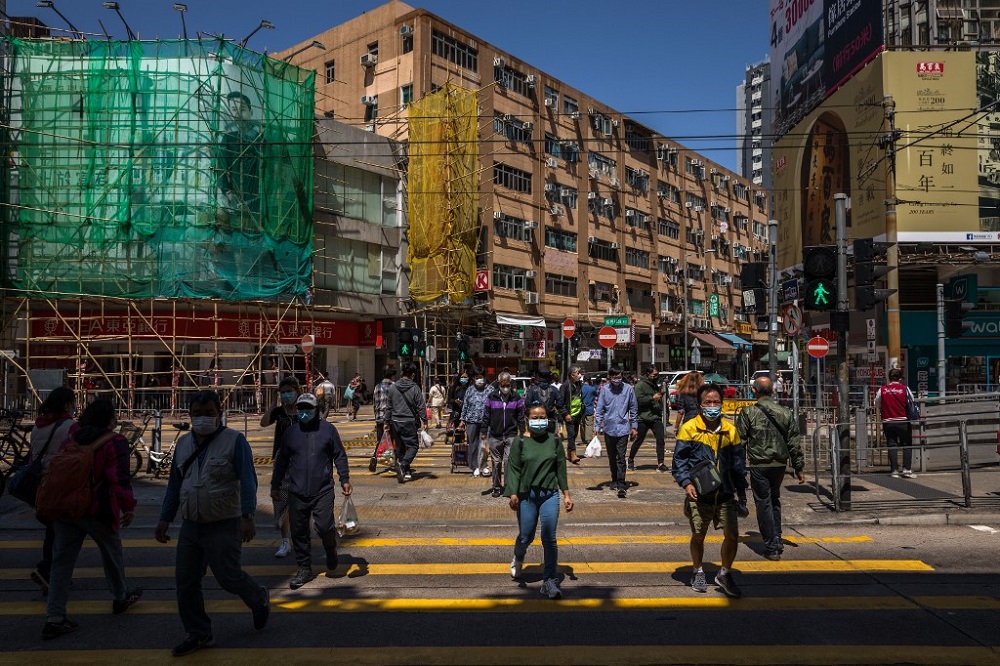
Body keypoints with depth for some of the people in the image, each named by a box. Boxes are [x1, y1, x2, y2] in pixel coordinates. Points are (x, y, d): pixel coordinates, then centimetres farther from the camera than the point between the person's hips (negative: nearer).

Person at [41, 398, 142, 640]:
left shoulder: (70, 440, 8)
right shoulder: (115, 443, -12)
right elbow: (119, 479, -18)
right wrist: (129, 506, -8)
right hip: (97, 510, -5)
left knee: (62, 560, 9)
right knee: (112, 552, 17)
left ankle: (54, 617, 5)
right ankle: (121, 597, 35)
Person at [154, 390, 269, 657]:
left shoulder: (234, 440, -11)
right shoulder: (183, 442, 9)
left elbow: (248, 481, -17)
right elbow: (174, 484, 15)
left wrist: (247, 516, -26)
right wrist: (165, 520, 14)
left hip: (223, 527, -6)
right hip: (190, 526, 6)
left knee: (228, 577, -1)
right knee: (186, 583, 8)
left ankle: (260, 599, 30)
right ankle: (198, 634, 25)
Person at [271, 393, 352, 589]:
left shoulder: (327, 429, 0)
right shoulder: (291, 433, 7)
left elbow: (340, 456, 5)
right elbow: (281, 461, 16)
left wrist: (345, 479, -1)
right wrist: (275, 485, 18)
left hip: (323, 491, -3)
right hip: (297, 492, 3)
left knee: (324, 526, -11)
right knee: (299, 532, 6)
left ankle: (331, 556, 19)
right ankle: (305, 569, 21)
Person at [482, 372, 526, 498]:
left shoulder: (516, 398, 1)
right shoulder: (492, 397, 0)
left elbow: (521, 416, 6)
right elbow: (486, 416, 4)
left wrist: (522, 433, 3)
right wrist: (484, 434, 2)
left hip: (511, 435, -1)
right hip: (495, 436, 1)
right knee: (496, 462, 9)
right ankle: (496, 487, 21)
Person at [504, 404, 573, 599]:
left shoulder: (554, 441, 4)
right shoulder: (520, 442, -2)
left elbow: (561, 468, 9)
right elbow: (513, 469, -5)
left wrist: (566, 495, 9)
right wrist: (513, 494, -16)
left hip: (550, 495, 1)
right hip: (526, 496, -1)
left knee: (549, 539, -4)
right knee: (526, 536, 10)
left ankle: (549, 580, 6)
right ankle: (518, 559, 45)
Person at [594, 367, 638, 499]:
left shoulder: (628, 389, -2)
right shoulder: (605, 390, 0)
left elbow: (634, 408, 6)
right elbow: (599, 410, 3)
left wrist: (634, 426, 6)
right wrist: (597, 427, -3)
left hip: (623, 428, -2)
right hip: (609, 428, 2)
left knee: (621, 457, -9)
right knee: (612, 457, 14)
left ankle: (621, 485, -10)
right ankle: (614, 480, 29)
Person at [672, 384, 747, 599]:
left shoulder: (730, 430, 5)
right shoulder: (689, 428, -6)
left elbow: (737, 462, 13)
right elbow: (679, 458, -5)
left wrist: (741, 489, 12)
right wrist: (686, 483, -17)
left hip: (725, 494, 3)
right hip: (699, 494, -2)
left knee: (732, 535, -3)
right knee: (698, 536, 11)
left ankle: (724, 574, 20)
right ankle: (698, 573, 34)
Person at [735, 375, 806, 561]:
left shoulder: (748, 412, -8)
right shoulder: (786, 413, 4)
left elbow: (740, 441, -7)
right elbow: (794, 443, 7)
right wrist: (798, 468, 14)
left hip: (759, 465, -4)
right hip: (780, 464, 4)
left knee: (763, 504, 3)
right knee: (774, 500, 22)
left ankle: (771, 547, 4)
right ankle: (777, 541, 25)